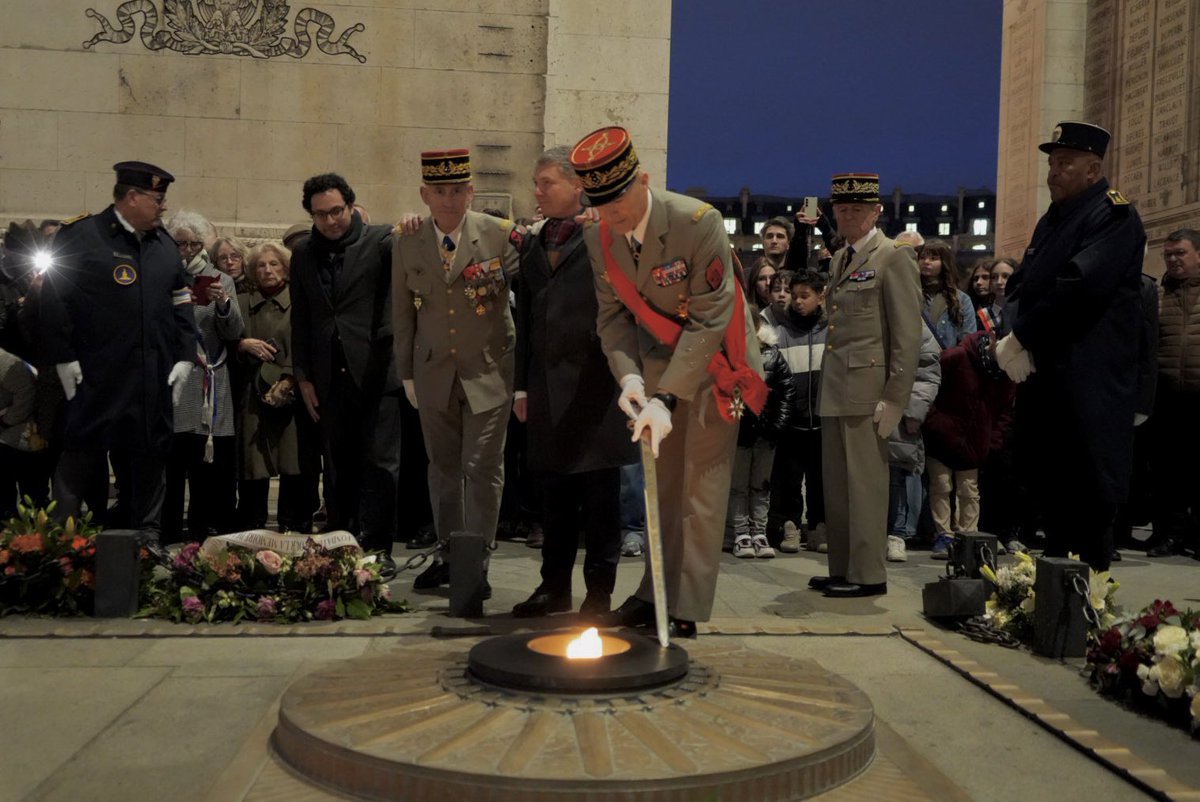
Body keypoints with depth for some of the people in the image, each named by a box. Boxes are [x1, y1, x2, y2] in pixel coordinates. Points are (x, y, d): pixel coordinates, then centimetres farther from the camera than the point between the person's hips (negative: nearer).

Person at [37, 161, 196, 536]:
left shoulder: (165, 245, 14)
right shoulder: (80, 236, -4)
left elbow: (180, 304, 16)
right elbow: (54, 299, -7)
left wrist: (184, 357, 8)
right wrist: (63, 358, -10)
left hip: (153, 381, 5)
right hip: (94, 379, -5)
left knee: (149, 459, 10)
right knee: (81, 460, 2)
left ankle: (146, 537, 21)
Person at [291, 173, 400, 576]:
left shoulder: (380, 240, 1)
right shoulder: (304, 253, 12)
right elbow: (300, 319, 14)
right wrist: (303, 377, 10)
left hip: (375, 371, -4)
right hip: (330, 377, 4)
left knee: (379, 463, -2)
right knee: (338, 466, 9)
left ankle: (378, 549, 5)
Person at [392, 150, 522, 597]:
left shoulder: (501, 235, -8)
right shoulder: (406, 245, 1)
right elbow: (402, 315, 9)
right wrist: (407, 374, 9)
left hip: (488, 370, -3)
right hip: (434, 372, 4)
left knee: (482, 469, -3)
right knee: (443, 467, 13)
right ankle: (448, 555, 26)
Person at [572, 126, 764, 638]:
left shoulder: (699, 223, -26)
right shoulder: (598, 237, -8)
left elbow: (710, 321, -26)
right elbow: (613, 315, -1)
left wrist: (667, 399, -31)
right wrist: (629, 375, -20)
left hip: (713, 365, -5)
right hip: (657, 363, 5)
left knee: (701, 489, -5)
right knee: (662, 485, 10)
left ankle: (686, 610, 0)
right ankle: (654, 595, 20)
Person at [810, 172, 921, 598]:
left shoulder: (894, 256, -5)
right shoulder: (840, 258, 19)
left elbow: (908, 334, -11)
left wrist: (894, 398, -16)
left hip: (866, 389, -8)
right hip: (834, 389, 8)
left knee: (866, 482, -3)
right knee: (835, 483, 11)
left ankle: (869, 574, 5)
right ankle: (842, 569, 19)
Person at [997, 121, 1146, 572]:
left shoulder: (1114, 217, -6)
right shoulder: (1051, 220, 21)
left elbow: (1079, 288, -19)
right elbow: (1020, 286, 15)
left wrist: (1021, 339, -14)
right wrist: (1010, 338, -4)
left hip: (1088, 383, -8)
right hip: (1042, 375, 8)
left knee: (1086, 491, -5)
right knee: (1046, 481, 10)